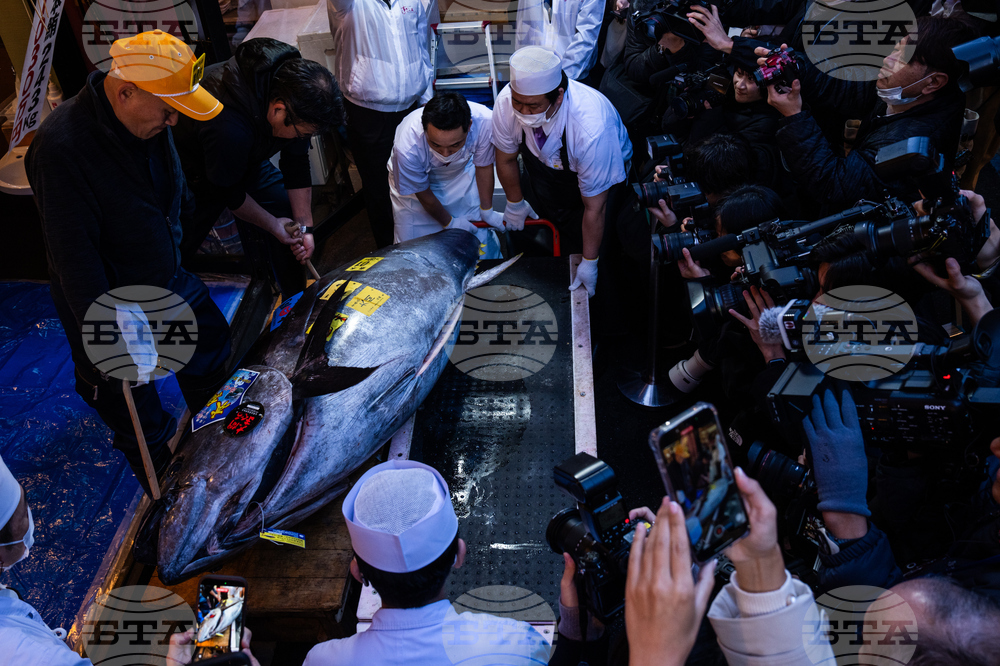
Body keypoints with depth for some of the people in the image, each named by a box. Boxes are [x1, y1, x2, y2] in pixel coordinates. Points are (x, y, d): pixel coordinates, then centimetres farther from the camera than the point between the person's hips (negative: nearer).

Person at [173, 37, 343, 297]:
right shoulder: (228, 126, -46)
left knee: (290, 211, 5)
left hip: (248, 159, 6)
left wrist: (305, 227, -11)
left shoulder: (294, 80, -24)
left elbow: (297, 163, -11)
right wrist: (272, 225, -14)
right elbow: (227, 191, -26)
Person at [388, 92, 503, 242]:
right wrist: (449, 223, -4)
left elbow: (483, 167, -15)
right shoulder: (408, 147, -42)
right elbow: (423, 194, -20)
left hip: (461, 171, 2)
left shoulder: (484, 121, -37)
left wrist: (487, 211, -1)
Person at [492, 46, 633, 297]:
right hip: (545, 163, 4)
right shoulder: (507, 101, -32)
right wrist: (515, 202, 7)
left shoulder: (592, 128, -44)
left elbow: (594, 207, -30)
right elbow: (506, 158, -8)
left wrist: (589, 264, -20)